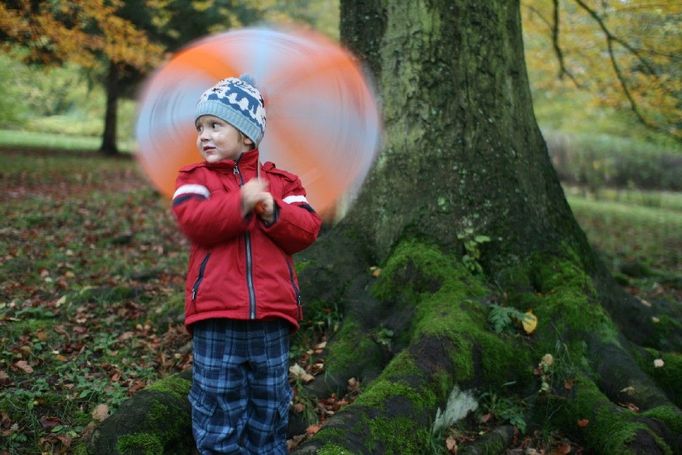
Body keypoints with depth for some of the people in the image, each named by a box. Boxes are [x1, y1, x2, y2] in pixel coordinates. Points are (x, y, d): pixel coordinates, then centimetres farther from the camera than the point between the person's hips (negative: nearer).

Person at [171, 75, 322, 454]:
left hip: (272, 315, 2)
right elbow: (192, 221, -13)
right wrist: (240, 204, -23)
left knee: (269, 411, 15)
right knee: (217, 411, 7)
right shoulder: (195, 178, 6)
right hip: (216, 316, -1)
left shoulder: (280, 181, 10)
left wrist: (274, 212, -16)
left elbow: (307, 230, 0)